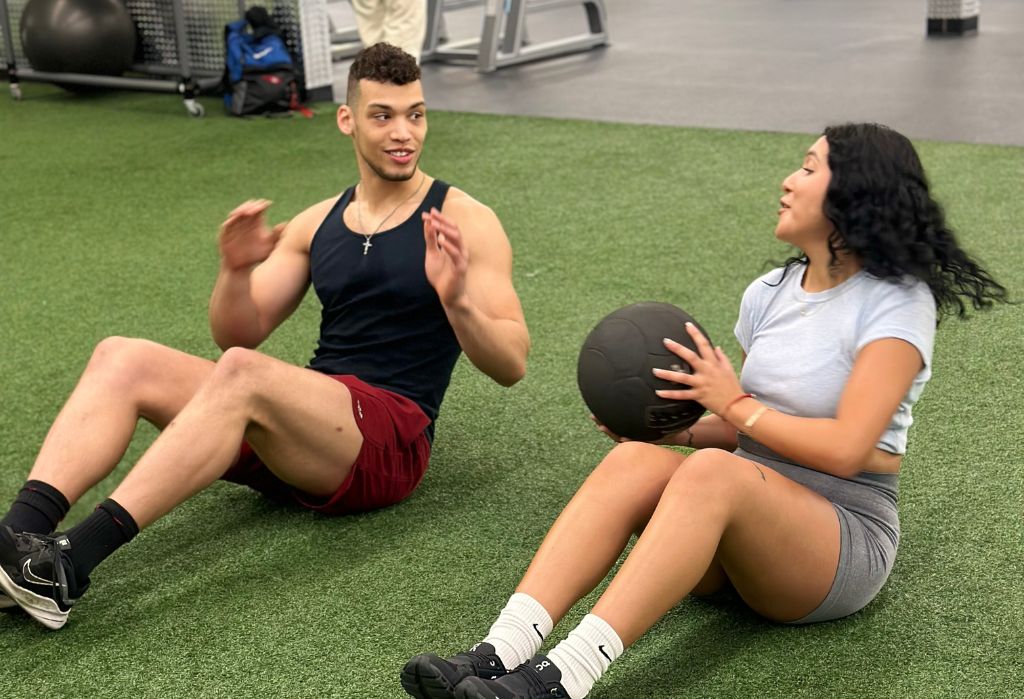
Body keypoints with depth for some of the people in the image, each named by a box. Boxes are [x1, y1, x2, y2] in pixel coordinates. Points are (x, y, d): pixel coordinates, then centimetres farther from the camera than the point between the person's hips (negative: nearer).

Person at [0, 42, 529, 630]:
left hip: (389, 443, -6)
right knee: (123, 359, -14)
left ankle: (71, 562, -42)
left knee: (243, 373, -35)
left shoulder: (464, 222, -1)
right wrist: (238, 272, -9)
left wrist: (456, 300, -27)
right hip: (308, 421, 6)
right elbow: (241, 334, 12)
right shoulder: (317, 224, 15)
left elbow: (511, 365, -7)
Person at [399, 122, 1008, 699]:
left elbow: (844, 449, -18)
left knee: (712, 471, -36)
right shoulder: (770, 294, 12)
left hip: (848, 539, -6)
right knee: (635, 461, -25)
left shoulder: (897, 304, -8)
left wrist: (734, 404, -11)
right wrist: (676, 430, 1)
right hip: (747, 523, 6)